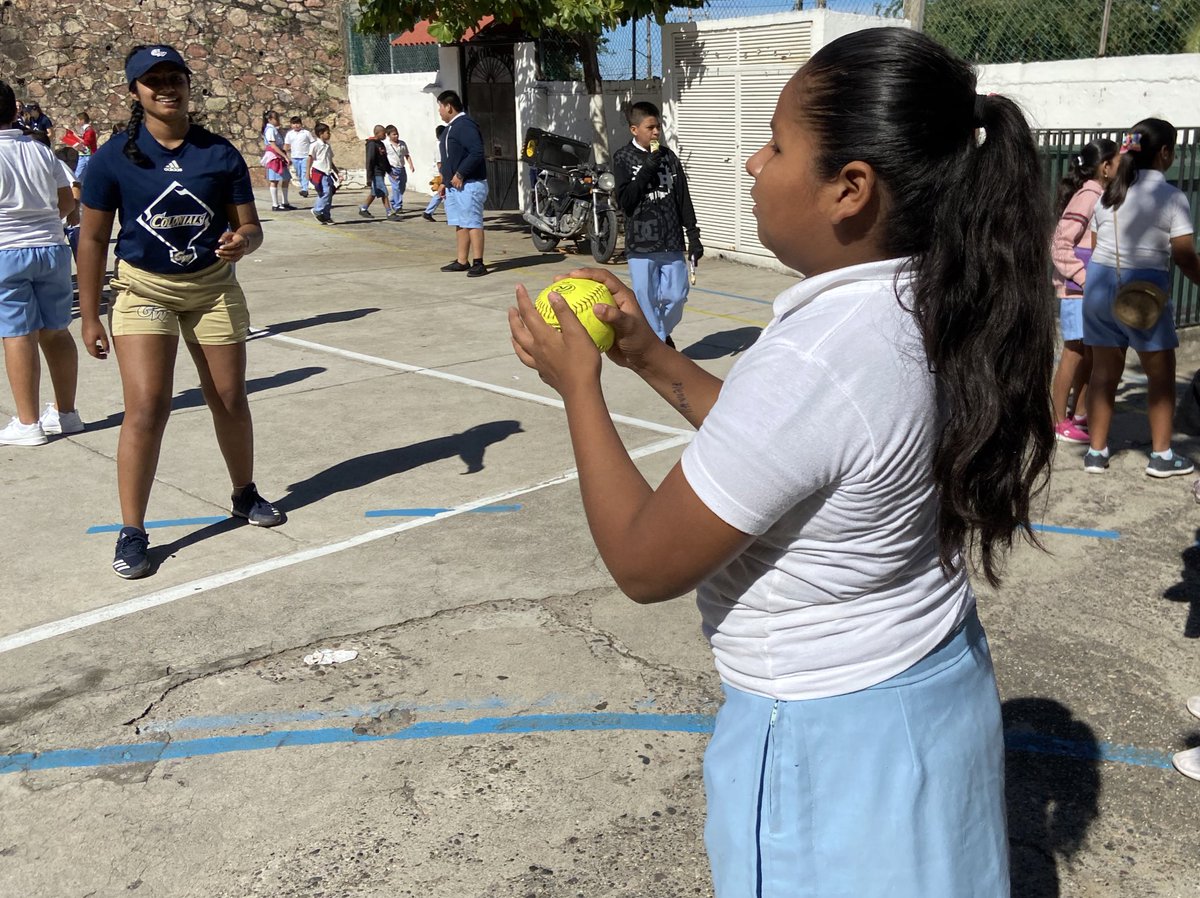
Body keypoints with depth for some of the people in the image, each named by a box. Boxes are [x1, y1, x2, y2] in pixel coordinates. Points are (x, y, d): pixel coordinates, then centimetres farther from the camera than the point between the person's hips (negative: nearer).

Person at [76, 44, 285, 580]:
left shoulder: (220, 153, -2)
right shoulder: (115, 157, -7)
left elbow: (249, 225, 2)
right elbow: (93, 238, -2)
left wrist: (242, 242, -23)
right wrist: (89, 317, -3)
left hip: (214, 286, 2)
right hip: (144, 289, -2)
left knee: (229, 401, 10)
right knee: (146, 409, -13)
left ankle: (245, 494, 34)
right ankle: (132, 533, -2)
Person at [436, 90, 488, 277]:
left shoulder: (465, 125, -14)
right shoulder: (451, 127, 19)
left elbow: (477, 153, -23)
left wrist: (460, 174, -21)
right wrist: (445, 181, 20)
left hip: (469, 185, -10)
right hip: (454, 185, 10)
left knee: (472, 223, -10)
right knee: (459, 224, 12)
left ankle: (478, 263, -9)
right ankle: (462, 261, 17)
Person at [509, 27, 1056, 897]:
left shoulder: (811, 360, -33)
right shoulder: (929, 307, -6)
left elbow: (644, 565, -21)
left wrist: (578, 384, -11)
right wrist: (651, 357, 4)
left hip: (832, 741, -8)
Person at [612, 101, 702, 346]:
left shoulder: (668, 156, 7)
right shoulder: (623, 158, -1)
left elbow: (683, 199, 8)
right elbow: (624, 201, -10)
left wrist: (693, 236, 5)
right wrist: (647, 169, -15)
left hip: (671, 243, 3)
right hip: (641, 244, -3)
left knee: (676, 295, 6)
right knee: (647, 300, 1)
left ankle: (663, 332, 32)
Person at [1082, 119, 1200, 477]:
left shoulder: (1109, 193, 8)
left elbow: (1095, 247, 10)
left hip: (1100, 283, 5)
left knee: (1104, 372, 11)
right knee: (1161, 374, 10)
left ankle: (1096, 452, 15)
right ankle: (1161, 455, 17)